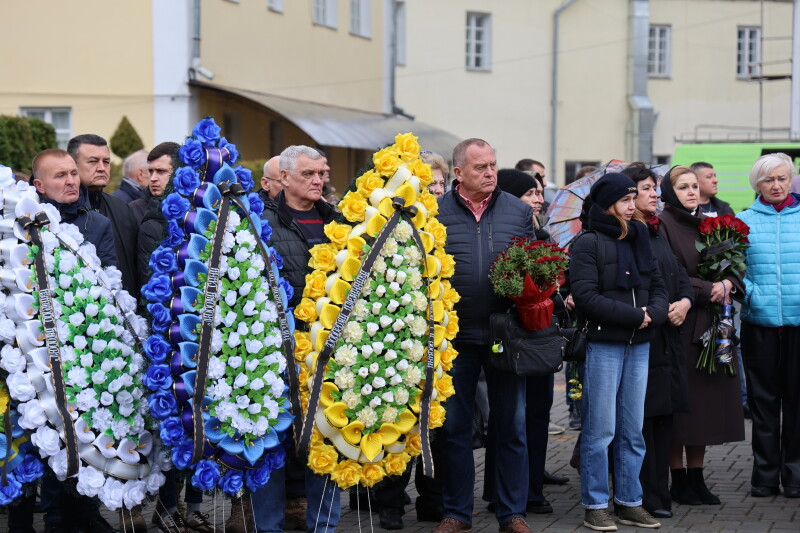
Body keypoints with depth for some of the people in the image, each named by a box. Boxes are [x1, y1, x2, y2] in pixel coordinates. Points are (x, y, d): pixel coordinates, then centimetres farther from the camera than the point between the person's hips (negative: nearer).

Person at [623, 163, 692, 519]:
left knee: (663, 416, 9)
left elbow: (679, 275, 18)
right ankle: (646, 497, 2)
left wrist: (685, 301, -1)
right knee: (640, 418, -5)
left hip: (667, 335, 8)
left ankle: (658, 493, 16)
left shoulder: (658, 232, 18)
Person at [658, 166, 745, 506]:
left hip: (709, 325, 7)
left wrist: (728, 283, -8)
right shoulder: (662, 225, -6)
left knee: (706, 402, 7)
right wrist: (708, 290, -15)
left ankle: (696, 477, 14)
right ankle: (679, 480, 6)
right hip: (680, 325, -6)